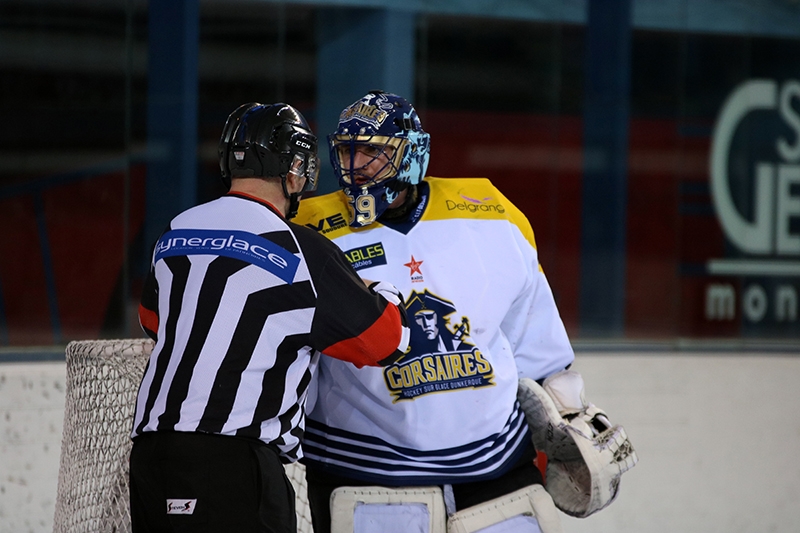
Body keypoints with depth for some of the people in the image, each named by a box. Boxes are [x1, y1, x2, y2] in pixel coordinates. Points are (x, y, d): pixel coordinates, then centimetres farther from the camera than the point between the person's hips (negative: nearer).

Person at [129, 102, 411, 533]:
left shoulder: (175, 234, 13)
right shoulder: (301, 252, -6)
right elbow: (385, 340, 2)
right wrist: (383, 294, 24)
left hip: (148, 449, 7)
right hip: (231, 463, -7)